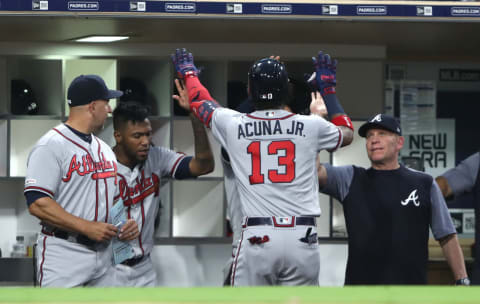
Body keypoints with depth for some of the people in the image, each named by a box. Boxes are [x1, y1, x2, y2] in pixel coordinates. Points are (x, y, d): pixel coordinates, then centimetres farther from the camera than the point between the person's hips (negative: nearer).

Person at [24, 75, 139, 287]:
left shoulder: (105, 149, 17)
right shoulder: (50, 146, -10)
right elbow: (37, 204, -19)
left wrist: (126, 223, 4)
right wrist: (87, 227, -21)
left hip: (103, 257, 8)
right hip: (63, 260, -8)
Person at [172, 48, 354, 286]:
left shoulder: (233, 126, 3)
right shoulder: (311, 127, 3)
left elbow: (199, 100, 24)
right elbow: (346, 133, 27)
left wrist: (188, 72, 45)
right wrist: (329, 88, 36)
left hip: (256, 238, -1)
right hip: (302, 238, 1)